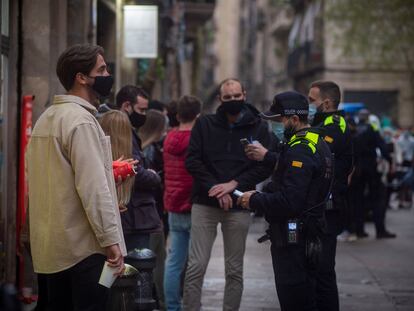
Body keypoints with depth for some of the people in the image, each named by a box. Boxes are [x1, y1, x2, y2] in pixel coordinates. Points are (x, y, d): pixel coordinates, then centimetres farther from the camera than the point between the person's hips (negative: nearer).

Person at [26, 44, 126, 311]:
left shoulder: (46, 118, 15)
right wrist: (111, 239, -18)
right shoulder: (81, 120, -14)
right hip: (84, 246, -9)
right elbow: (93, 187, -19)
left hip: (51, 244, 9)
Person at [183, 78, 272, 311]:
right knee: (196, 267, -4)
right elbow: (192, 160, -2)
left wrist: (234, 184, -14)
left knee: (235, 271, 7)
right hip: (204, 204, 0)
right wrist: (215, 188, -12)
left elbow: (265, 167, -3)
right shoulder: (205, 124, 5)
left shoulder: (258, 128, 4)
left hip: (238, 206, 0)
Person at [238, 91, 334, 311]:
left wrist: (255, 200, -12)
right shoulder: (318, 143, 14)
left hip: (293, 241, -11)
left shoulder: (299, 150, -18)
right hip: (311, 237, 11)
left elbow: (288, 202, -25)